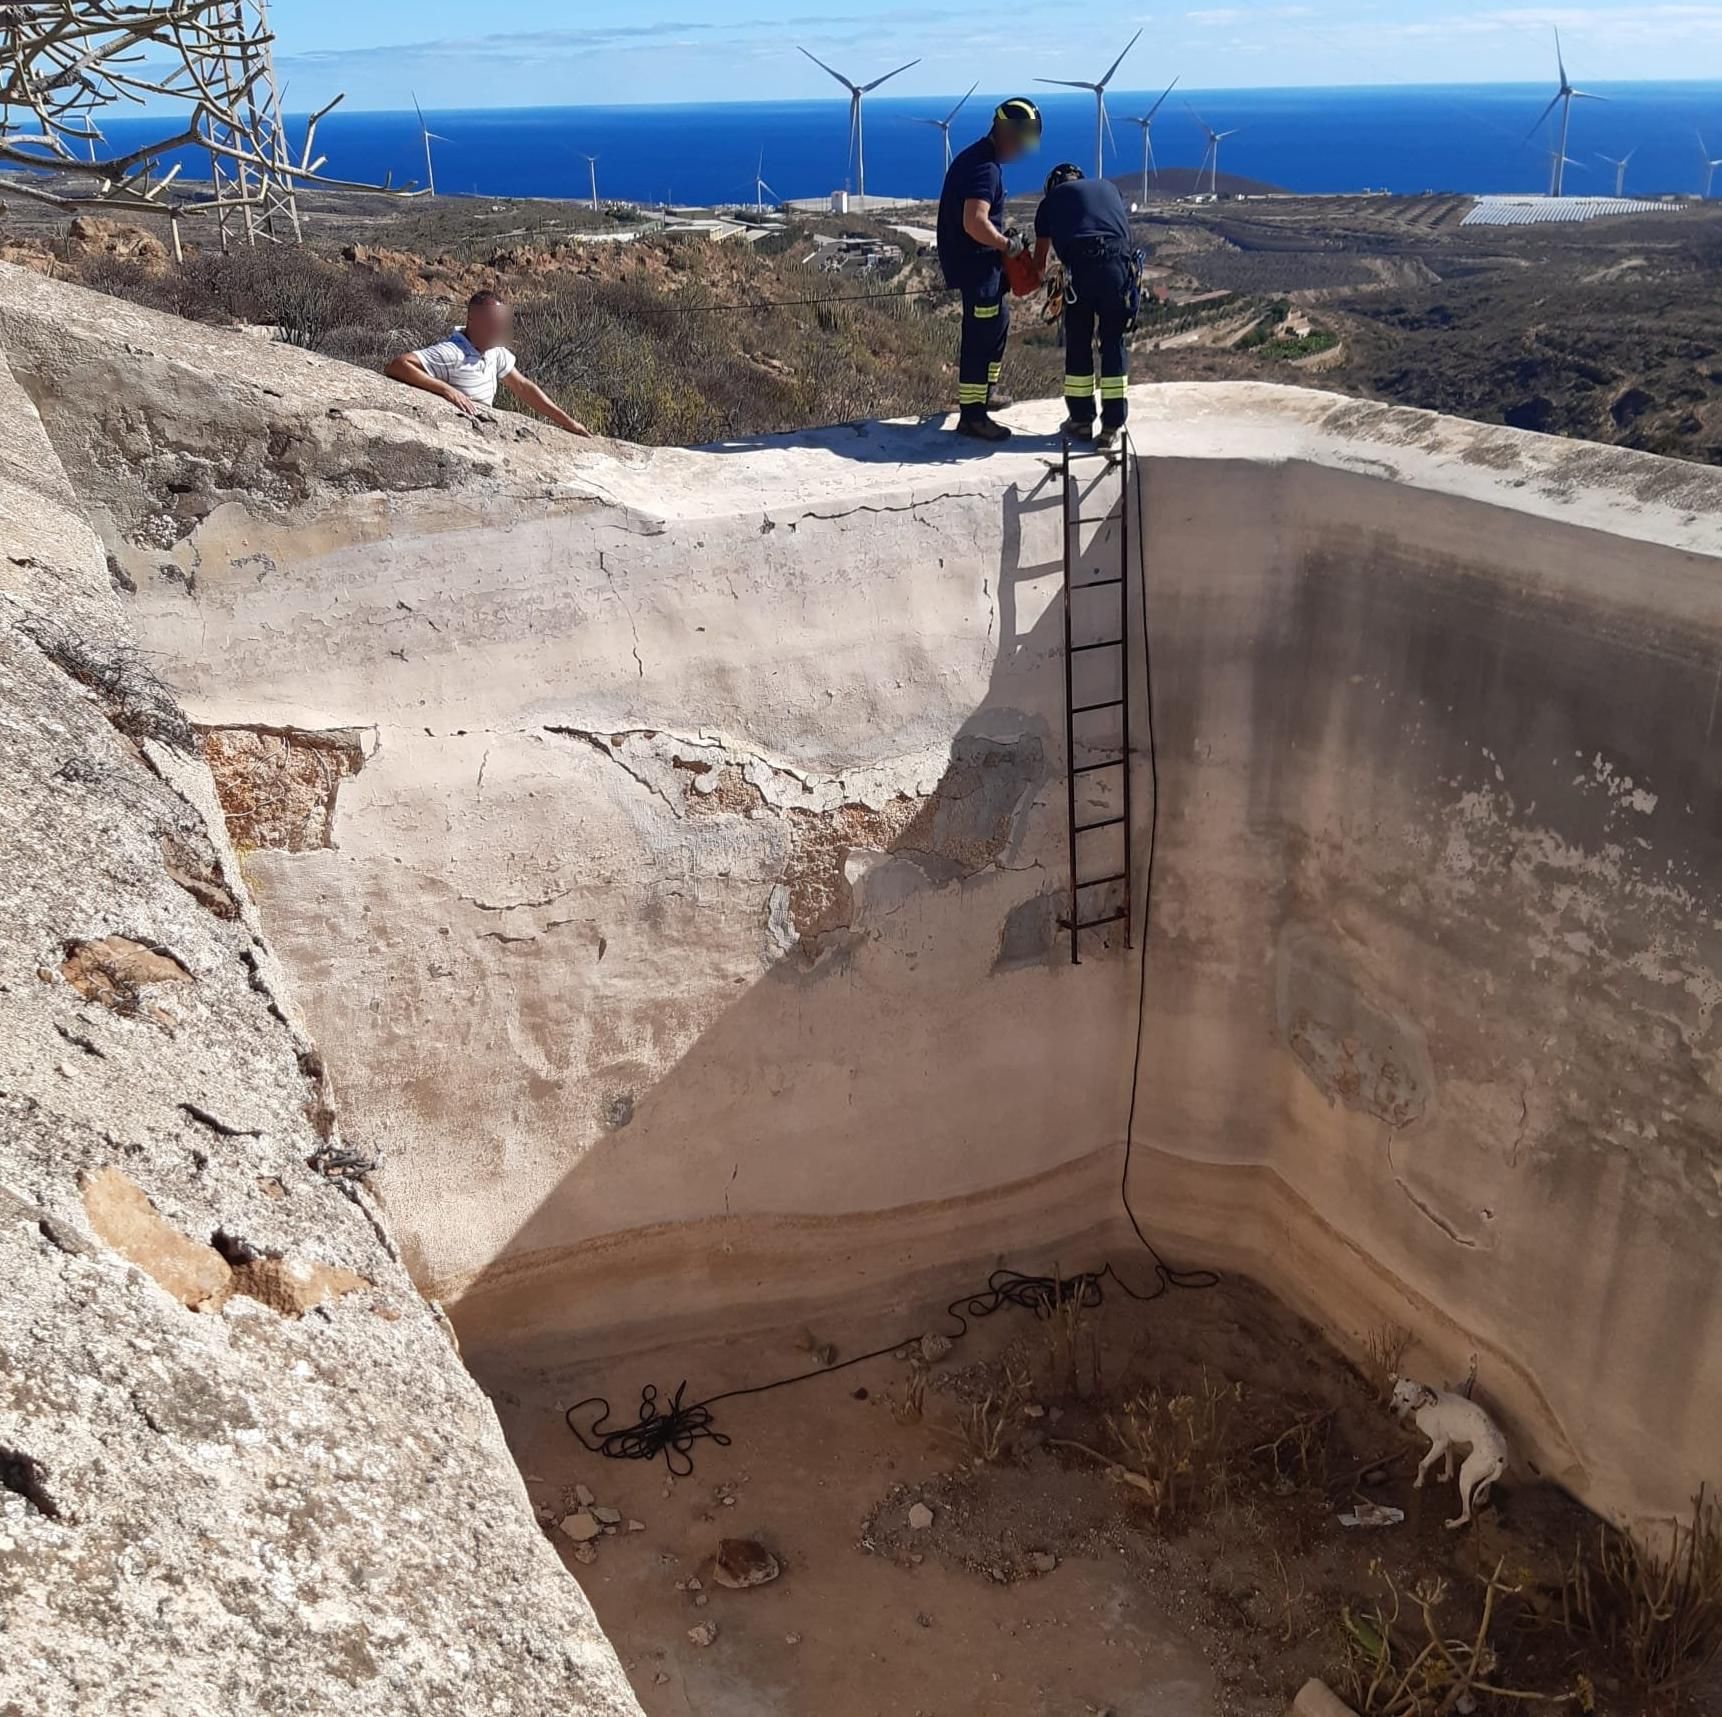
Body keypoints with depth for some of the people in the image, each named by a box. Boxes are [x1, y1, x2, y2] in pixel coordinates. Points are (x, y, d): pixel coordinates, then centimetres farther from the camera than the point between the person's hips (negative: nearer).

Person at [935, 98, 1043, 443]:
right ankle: (971, 416, -3)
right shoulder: (986, 168, -21)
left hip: (978, 260, 11)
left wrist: (1001, 240, 14)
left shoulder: (979, 157, 11)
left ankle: (985, 392, 36)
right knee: (981, 335, -7)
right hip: (975, 263, -11)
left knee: (997, 321, 23)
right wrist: (1007, 244, -18)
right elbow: (975, 224, -32)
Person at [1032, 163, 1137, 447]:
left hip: (1080, 268, -2)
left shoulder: (1052, 198, 22)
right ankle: (1111, 426, 9)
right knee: (1115, 344, 9)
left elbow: (1040, 256, 26)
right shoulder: (1108, 187, 29)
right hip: (1119, 265, 2)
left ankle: (1081, 421, 19)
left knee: (1078, 346, 12)